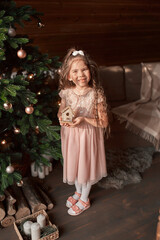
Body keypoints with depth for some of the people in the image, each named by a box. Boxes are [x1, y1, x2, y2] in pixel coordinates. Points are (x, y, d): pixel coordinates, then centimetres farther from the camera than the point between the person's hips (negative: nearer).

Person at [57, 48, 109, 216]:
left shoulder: (96, 94, -21)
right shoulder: (66, 92, -9)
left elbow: (104, 123, -16)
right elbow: (61, 111, 9)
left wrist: (84, 119, -28)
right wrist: (62, 118, -14)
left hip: (88, 135, -4)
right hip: (70, 135, 4)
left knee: (87, 165, 13)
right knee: (73, 163, 21)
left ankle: (84, 200, 38)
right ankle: (79, 191, 49)